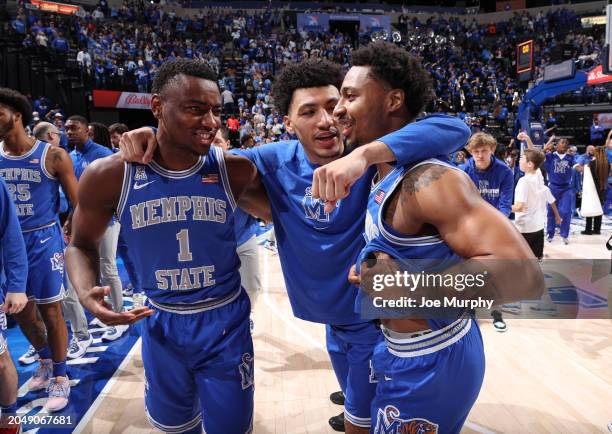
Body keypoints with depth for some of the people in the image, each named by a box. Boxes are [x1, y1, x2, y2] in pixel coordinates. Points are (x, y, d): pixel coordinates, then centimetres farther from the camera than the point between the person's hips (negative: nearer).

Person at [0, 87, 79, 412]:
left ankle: (60, 377, 20)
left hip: (43, 240, -5)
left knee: (50, 311, 3)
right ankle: (46, 361, 40)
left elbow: (78, 205, -6)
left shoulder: (52, 156, -10)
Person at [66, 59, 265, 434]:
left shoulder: (236, 170, -13)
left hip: (224, 321, -1)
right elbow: (81, 244, 2)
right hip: (160, 323, 1)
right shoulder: (109, 176, -12)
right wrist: (87, 294, -15)